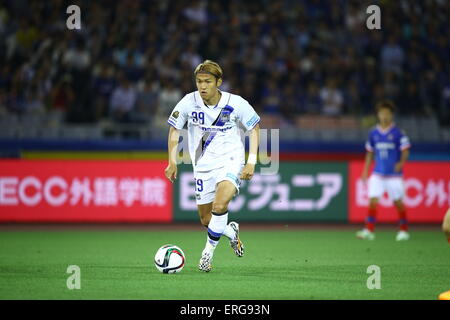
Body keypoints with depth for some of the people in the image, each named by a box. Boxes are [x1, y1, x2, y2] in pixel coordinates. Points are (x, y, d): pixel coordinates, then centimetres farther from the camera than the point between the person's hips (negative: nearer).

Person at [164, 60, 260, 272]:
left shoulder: (236, 104, -12)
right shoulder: (189, 102, -8)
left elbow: (254, 129, 1)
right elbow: (174, 129, 6)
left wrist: (251, 162, -7)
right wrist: (173, 161, -2)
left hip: (230, 161, -3)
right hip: (203, 165, 3)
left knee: (220, 204, -29)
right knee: (206, 220, 5)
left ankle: (209, 250, -12)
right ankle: (231, 232, 38)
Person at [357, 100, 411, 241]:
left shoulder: (398, 133, -5)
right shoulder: (373, 133, 8)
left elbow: (405, 150, -6)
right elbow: (370, 153, 17)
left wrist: (401, 162, -24)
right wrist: (365, 171, 15)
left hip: (394, 174, -3)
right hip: (378, 173, 3)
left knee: (398, 202, 2)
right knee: (373, 200, -9)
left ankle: (404, 230, 17)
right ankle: (369, 230, -8)